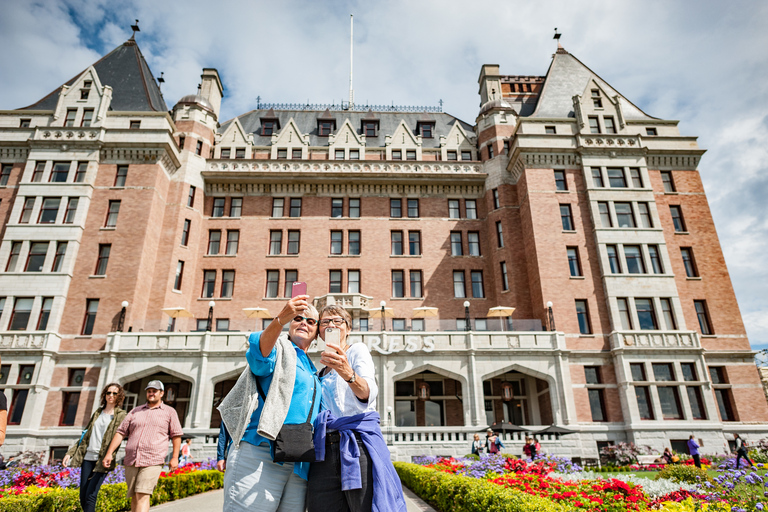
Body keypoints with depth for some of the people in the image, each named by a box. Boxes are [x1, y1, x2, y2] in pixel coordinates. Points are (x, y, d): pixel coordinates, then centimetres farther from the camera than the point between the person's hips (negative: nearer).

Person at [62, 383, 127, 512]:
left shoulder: (121, 416, -1)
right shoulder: (97, 412, 16)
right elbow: (85, 435, 21)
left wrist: (109, 457, -20)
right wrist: (70, 453, 14)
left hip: (102, 460, -5)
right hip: (87, 457, 5)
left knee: (90, 495, -12)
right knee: (82, 496, 5)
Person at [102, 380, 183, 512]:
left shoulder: (169, 412, 8)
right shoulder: (136, 411, 17)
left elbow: (176, 435, 6)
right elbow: (120, 432, 14)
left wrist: (175, 457, 0)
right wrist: (109, 453, 5)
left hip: (152, 462, -4)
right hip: (131, 461, 4)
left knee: (142, 495, -14)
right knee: (134, 496, 10)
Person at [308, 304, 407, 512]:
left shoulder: (358, 350, 5)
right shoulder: (321, 373, 23)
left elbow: (368, 394, -16)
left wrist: (348, 373, -35)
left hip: (358, 445, -5)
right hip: (325, 451, 5)